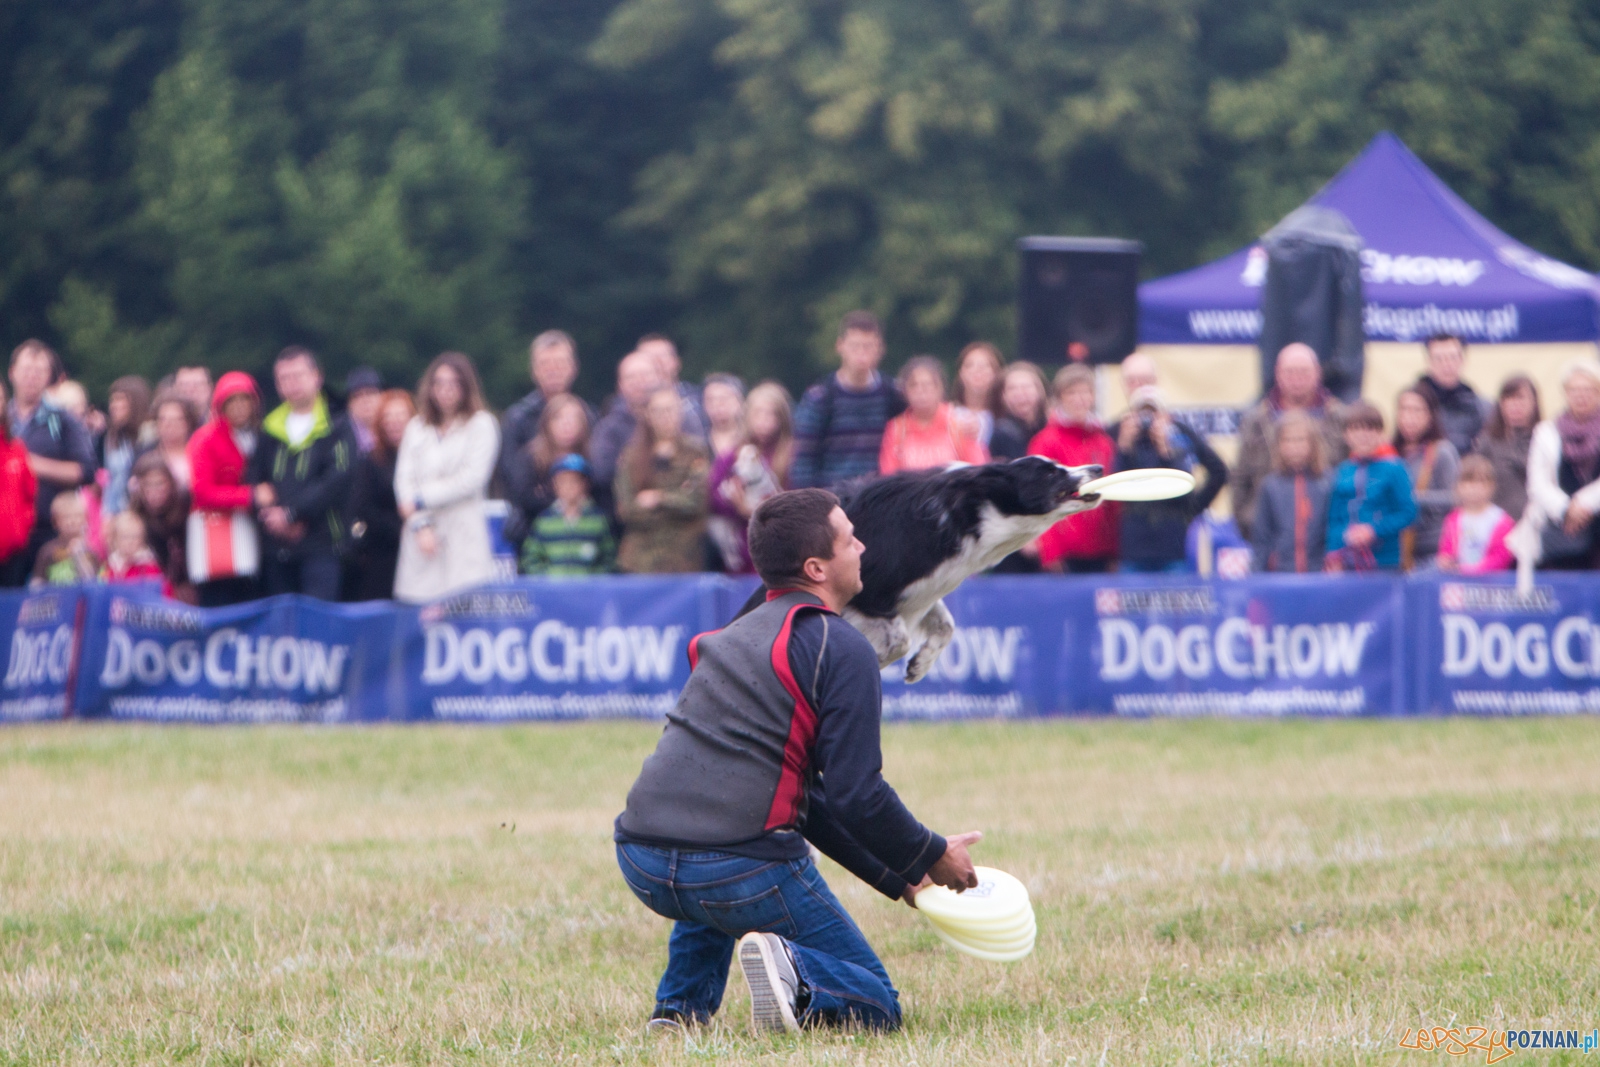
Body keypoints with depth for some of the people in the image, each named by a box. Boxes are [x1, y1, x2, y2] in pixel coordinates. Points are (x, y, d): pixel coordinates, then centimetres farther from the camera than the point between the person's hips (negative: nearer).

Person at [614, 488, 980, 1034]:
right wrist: (933, 857, 10)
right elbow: (856, 795, -8)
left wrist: (897, 878, 32)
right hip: (743, 873, -7)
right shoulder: (842, 649, -1)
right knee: (874, 1007, 9)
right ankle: (795, 975, -21)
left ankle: (680, 1005, 20)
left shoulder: (734, 636, 25)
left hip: (642, 865, 7)